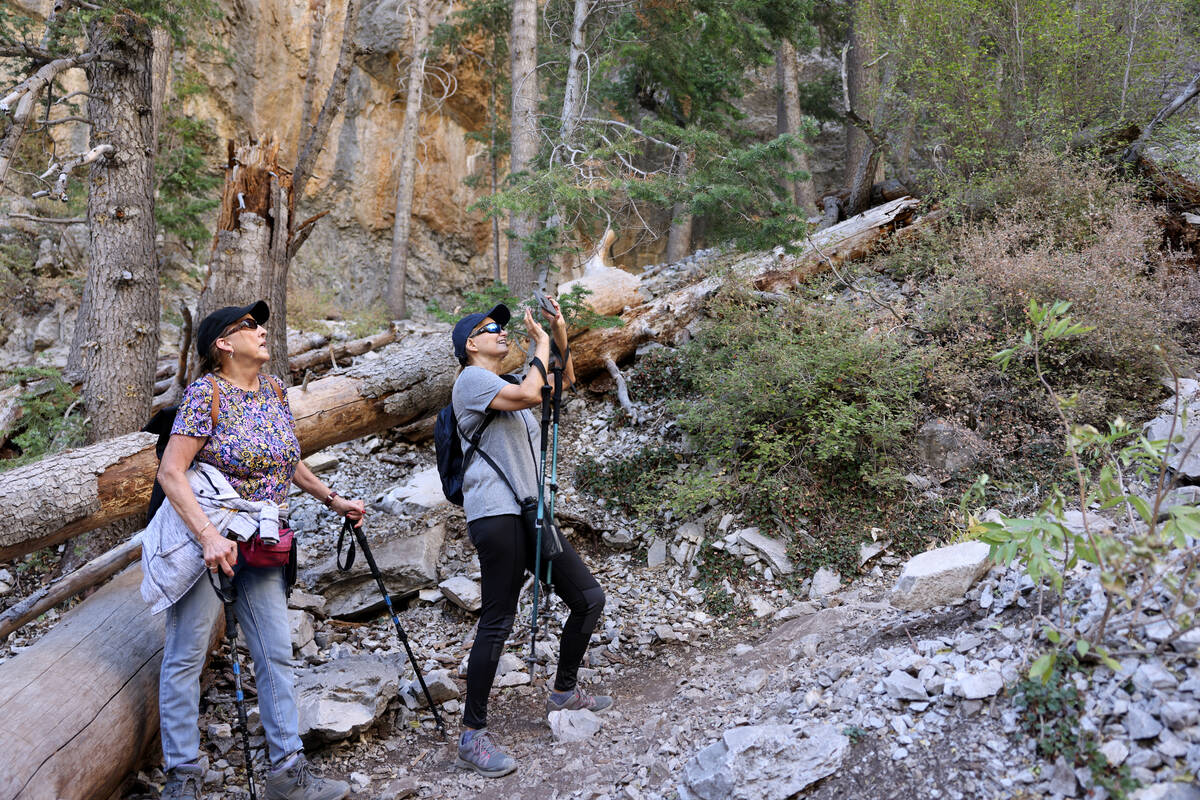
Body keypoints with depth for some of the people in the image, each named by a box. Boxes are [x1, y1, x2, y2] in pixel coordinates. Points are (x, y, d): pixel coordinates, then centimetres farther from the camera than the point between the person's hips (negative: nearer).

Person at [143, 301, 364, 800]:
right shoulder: (206, 393, -11)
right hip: (205, 534, -6)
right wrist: (209, 537, -26)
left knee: (275, 654, 5)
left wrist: (332, 499, 17)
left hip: (260, 539, 7)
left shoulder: (274, 390, 9)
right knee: (186, 656, 2)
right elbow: (170, 472, -17)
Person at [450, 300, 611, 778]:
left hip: (530, 515, 9)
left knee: (589, 597, 12)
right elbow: (530, 395, -20)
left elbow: (564, 381, 29)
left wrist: (559, 334, 14)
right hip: (497, 518, -9)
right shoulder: (471, 379, -4)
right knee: (497, 623, -10)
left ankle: (565, 692, 30)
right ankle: (472, 737, -3)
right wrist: (540, 344, -5)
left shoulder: (507, 385, 23)